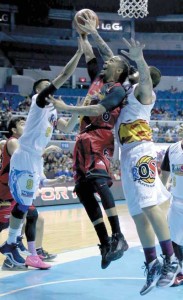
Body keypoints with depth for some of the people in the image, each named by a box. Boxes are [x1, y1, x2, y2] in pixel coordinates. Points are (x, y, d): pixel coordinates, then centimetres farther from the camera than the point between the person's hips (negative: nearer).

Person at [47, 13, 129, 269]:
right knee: (83, 189, 0)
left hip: (100, 138, -8)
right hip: (84, 138, 8)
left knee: (97, 179, -30)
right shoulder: (98, 80, 19)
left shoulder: (118, 90, -4)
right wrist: (83, 34, 23)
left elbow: (98, 110, -18)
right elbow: (88, 55, 31)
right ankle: (105, 243, 0)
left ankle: (118, 236, -32)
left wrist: (66, 108, -18)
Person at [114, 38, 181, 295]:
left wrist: (139, 60, -43)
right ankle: (152, 265, 9)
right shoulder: (129, 88, 24)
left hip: (139, 150, -9)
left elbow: (145, 76, -24)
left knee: (148, 204, -20)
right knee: (138, 213, 6)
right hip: (127, 153, 9)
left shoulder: (144, 90, 0)